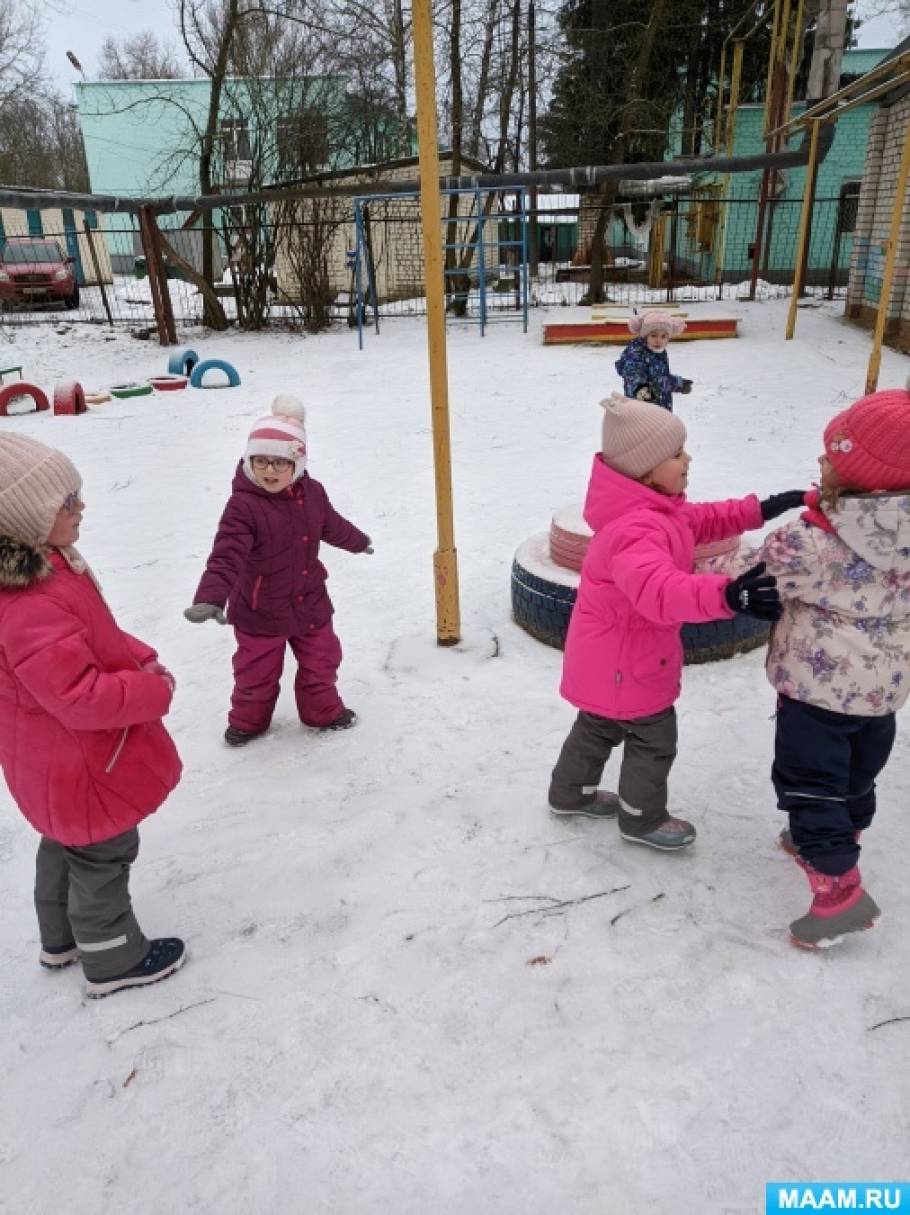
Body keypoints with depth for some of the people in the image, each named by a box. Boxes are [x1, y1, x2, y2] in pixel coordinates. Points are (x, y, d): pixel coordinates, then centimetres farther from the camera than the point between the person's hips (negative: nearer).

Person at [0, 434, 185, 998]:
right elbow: (83, 698, -35)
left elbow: (101, 635, 9)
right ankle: (115, 959, 33)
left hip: (62, 762, 10)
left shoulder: (46, 567, -3)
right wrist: (155, 691, -22)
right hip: (83, 768, -10)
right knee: (103, 857, 11)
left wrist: (142, 659, -6)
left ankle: (62, 939, 50)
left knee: (68, 847, 28)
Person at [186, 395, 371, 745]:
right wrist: (210, 598, -47)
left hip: (309, 601, 5)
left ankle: (323, 711, 43)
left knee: (321, 660, 19)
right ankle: (249, 719, 40)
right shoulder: (243, 505, -24)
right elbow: (227, 556, -33)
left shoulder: (312, 493, -6)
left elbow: (332, 525, 16)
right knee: (257, 672, 13)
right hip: (258, 610, -4)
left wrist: (359, 542, 34)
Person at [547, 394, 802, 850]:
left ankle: (571, 792, 44)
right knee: (654, 738, 8)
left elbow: (700, 520, 15)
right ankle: (642, 818, 28)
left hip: (609, 657, 10)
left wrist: (759, 510, 4)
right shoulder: (635, 530, -35)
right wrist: (727, 595, -64)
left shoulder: (651, 509, 1)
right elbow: (659, 591, -51)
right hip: (625, 660, -10)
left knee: (600, 724, 26)